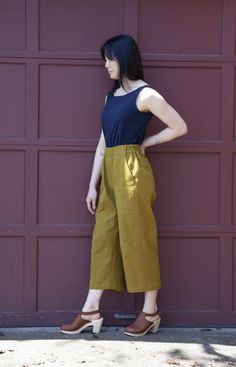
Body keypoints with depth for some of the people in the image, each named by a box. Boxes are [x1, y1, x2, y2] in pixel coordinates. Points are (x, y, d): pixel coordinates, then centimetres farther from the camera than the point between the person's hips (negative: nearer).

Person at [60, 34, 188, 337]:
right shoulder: (111, 96, 16)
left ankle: (150, 311, 11)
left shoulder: (145, 94, -6)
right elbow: (103, 143, 14)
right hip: (109, 172, 8)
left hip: (132, 171, -8)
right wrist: (92, 185, 10)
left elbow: (180, 127, -4)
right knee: (103, 238, 7)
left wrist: (145, 142, 3)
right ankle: (91, 311, 12)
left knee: (137, 238, -2)